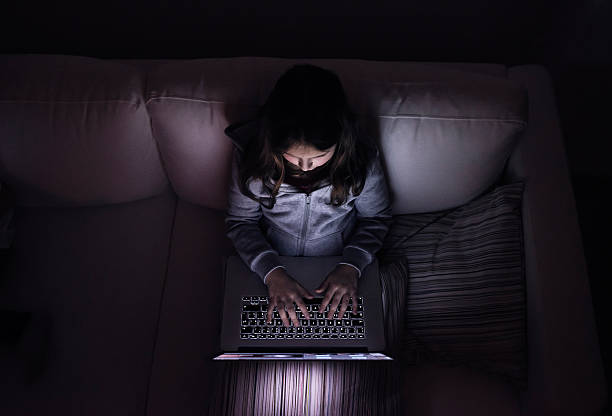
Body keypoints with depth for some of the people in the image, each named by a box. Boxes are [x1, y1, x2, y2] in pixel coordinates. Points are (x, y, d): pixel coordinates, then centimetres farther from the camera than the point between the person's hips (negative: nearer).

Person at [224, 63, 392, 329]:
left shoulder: (361, 156, -19)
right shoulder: (251, 152, -20)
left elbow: (376, 218, -2)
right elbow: (240, 221, -7)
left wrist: (351, 266, -18)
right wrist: (272, 272, -21)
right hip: (271, 265, 0)